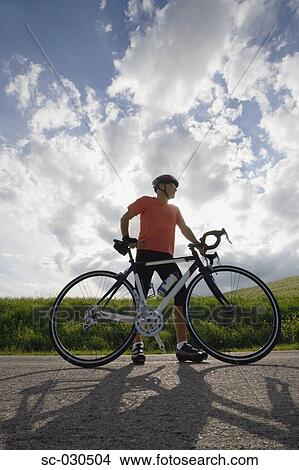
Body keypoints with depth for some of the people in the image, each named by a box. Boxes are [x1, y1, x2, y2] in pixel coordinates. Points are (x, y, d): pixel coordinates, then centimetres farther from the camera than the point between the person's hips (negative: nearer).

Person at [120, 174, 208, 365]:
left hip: (166, 256, 5)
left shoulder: (174, 209, 27)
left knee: (182, 296, -9)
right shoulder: (146, 201, 12)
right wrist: (127, 238, -7)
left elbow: (184, 228, 24)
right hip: (145, 253, -4)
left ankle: (182, 345, -6)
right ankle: (138, 344, 1)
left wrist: (199, 244, 8)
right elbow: (125, 218, 9)